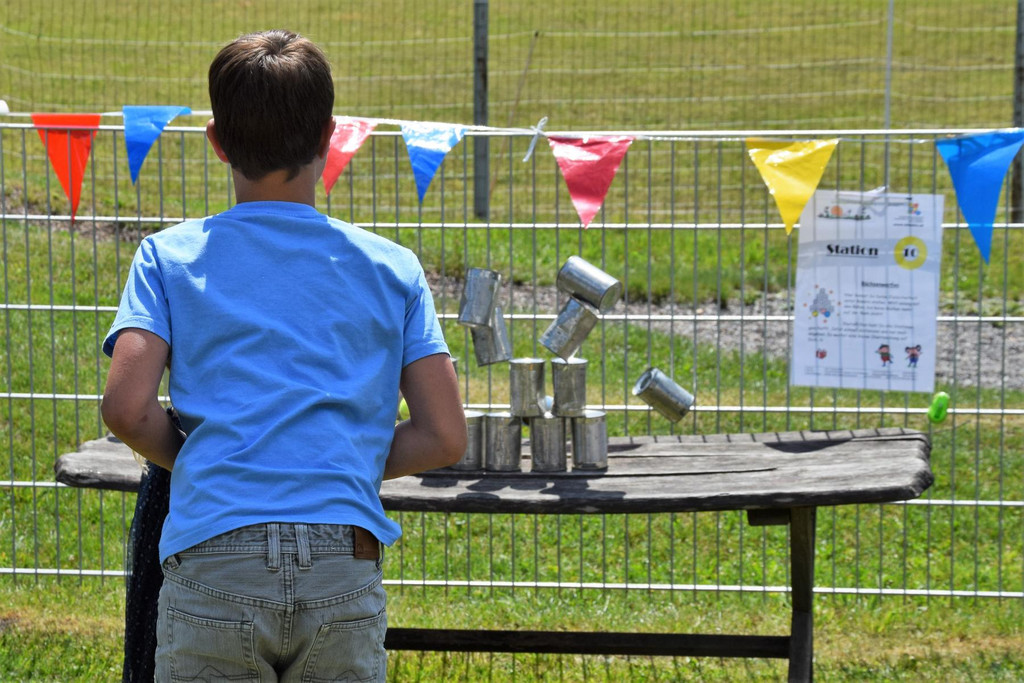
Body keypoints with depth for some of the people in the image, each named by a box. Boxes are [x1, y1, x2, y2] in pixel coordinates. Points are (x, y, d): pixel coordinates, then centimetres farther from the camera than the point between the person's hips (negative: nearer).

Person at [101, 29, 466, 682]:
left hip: (212, 561, -1)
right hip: (345, 565, 1)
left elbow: (128, 409, -5)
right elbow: (444, 437, 6)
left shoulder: (170, 256, 9)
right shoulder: (392, 267, 12)